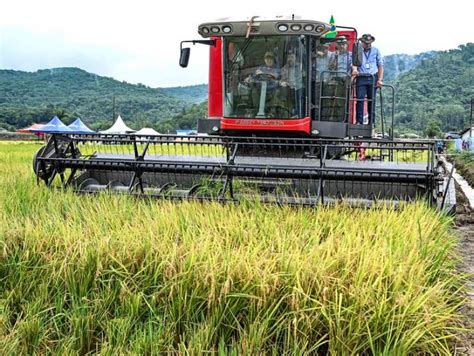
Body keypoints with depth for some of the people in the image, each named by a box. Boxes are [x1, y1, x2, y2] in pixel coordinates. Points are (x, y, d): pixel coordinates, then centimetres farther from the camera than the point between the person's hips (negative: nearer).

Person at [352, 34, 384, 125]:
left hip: (373, 78, 1)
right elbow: (354, 62, -3)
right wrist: (354, 69, -28)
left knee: (372, 100, 2)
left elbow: (380, 65, 10)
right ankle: (359, 121, -7)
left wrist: (380, 79, -1)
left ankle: (371, 122, 8)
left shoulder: (376, 51, 13)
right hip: (361, 78, -1)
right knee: (360, 99, -10)